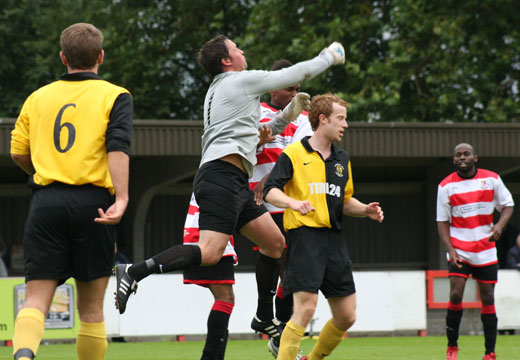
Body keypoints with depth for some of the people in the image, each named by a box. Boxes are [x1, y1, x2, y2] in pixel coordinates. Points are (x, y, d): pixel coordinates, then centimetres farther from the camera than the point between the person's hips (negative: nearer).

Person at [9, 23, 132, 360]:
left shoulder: (39, 97, 14)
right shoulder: (115, 96, 5)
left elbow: (18, 152, 14)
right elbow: (118, 147, -10)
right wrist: (121, 198, -19)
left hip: (46, 202, 2)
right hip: (92, 201, -2)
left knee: (37, 298, -3)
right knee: (91, 306, 9)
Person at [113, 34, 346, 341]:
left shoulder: (216, 92, 27)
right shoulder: (241, 80, 1)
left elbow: (253, 135, 35)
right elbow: (294, 75, 7)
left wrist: (286, 117, 31)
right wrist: (328, 58, 22)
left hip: (235, 183, 10)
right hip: (223, 175, -10)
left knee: (275, 242, 14)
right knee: (210, 252, -22)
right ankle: (134, 272, -26)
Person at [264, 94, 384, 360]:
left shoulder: (342, 159, 19)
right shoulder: (293, 154, -2)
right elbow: (270, 191, -10)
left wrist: (365, 210, 7)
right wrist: (293, 203, -28)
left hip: (334, 239, 7)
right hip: (304, 236, -7)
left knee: (346, 317, 6)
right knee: (306, 308, -19)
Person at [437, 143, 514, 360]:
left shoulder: (491, 179, 1)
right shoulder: (446, 186, -2)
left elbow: (507, 205, 8)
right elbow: (443, 221, 0)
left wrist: (500, 225, -13)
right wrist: (450, 250, -12)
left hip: (486, 250, 1)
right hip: (459, 250, -1)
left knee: (488, 299, 2)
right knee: (456, 295, -15)